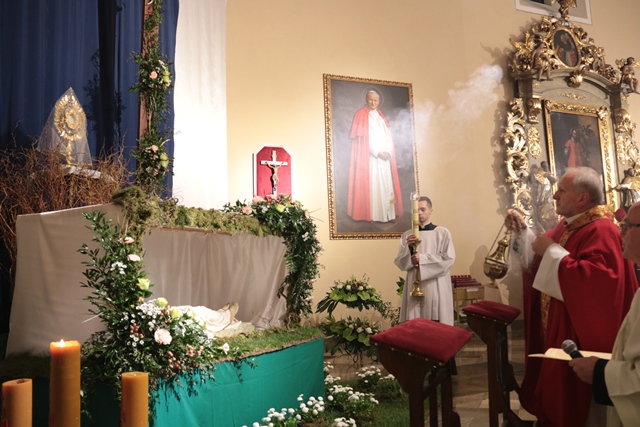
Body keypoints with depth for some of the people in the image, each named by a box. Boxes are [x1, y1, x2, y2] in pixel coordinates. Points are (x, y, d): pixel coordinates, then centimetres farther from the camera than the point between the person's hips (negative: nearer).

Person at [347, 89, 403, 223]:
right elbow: (362, 137, -10)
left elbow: (388, 136, 12)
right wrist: (377, 152, -16)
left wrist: (388, 151, -6)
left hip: (385, 156, 6)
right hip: (370, 157, -6)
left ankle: (388, 214, 5)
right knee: (372, 184, -10)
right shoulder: (361, 115, 0)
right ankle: (373, 215, -9)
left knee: (387, 184, 3)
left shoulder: (381, 116, 19)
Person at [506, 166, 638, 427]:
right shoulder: (568, 226, 9)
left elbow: (597, 280, -34)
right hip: (556, 331, 9)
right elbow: (540, 261, 18)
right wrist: (522, 231, 5)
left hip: (577, 338, -9)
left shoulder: (600, 231, -21)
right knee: (557, 403, 21)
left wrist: (552, 251, -27)